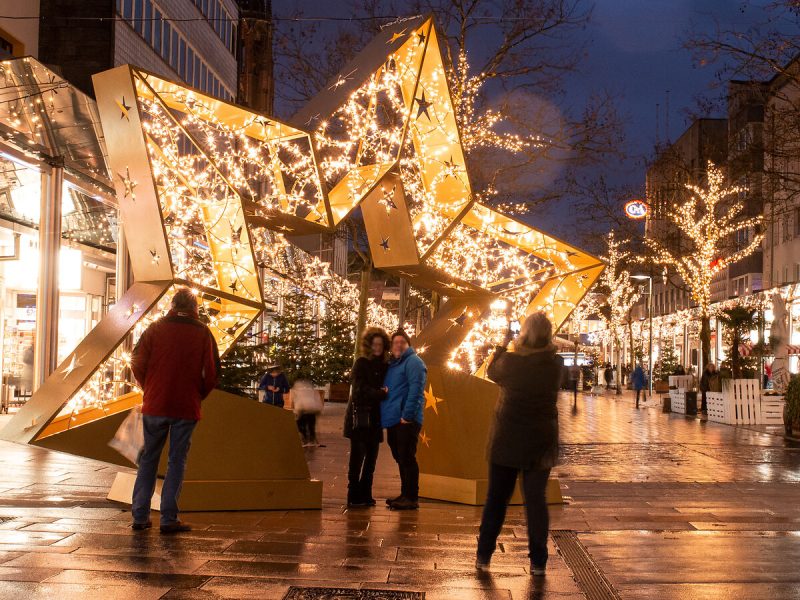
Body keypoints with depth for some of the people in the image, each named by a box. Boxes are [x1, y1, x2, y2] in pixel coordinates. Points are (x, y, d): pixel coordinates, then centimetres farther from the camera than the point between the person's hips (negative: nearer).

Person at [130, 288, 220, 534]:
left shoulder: (155, 328, 1)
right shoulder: (203, 333, -1)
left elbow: (137, 363, -2)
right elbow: (212, 372, -4)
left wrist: (149, 389, 12)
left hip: (155, 405, 1)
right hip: (187, 408, -1)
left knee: (148, 458, 12)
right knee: (177, 461, 4)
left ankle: (140, 516, 12)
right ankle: (169, 518, 2)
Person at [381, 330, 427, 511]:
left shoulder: (413, 362, -7)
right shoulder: (392, 364, 21)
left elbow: (415, 391, -17)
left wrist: (407, 416, -21)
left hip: (406, 421, -9)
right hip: (393, 421, 9)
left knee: (407, 458, -7)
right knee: (400, 458, 13)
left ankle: (411, 498, -3)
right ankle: (405, 495, 21)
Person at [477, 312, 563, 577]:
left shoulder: (510, 360, -15)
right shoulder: (556, 364, -11)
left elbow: (491, 372, 6)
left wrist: (502, 346, 17)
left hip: (506, 441, 0)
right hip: (540, 443, 1)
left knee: (496, 498, 12)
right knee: (536, 500, 9)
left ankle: (483, 556, 18)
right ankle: (538, 562, 11)